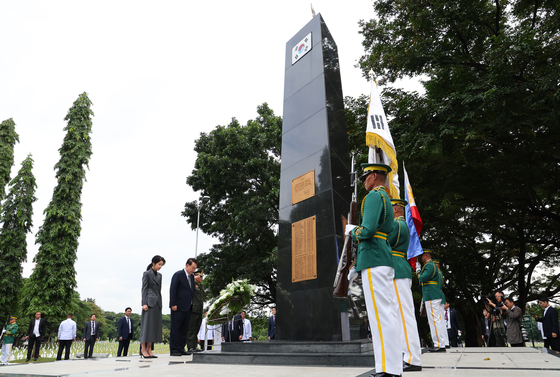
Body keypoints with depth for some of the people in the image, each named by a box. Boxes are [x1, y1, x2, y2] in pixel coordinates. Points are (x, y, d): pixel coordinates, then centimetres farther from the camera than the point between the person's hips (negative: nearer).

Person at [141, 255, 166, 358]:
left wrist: (161, 303, 15)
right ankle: (143, 349, 0)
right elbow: (144, 289, -8)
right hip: (149, 302, -7)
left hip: (157, 303, 7)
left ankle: (149, 349, 9)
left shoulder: (159, 275, 16)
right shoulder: (146, 274, -3)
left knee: (155, 325, 5)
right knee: (147, 324, -6)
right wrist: (144, 303, -15)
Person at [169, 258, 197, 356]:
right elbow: (172, 290, -11)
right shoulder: (178, 274, -7)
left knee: (184, 329, 11)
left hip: (188, 307, 7)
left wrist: (192, 304, 11)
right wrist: (173, 304, -15)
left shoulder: (192, 277, 15)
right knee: (175, 329, 0)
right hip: (178, 307, -7)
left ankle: (181, 349, 18)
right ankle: (173, 350, 7)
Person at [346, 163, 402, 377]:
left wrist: (351, 230, 1)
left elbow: (367, 231, -19)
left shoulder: (374, 195, -7)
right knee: (389, 313, 9)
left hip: (374, 261, -10)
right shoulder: (386, 198, 23)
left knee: (381, 314, -9)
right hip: (385, 260, 10)